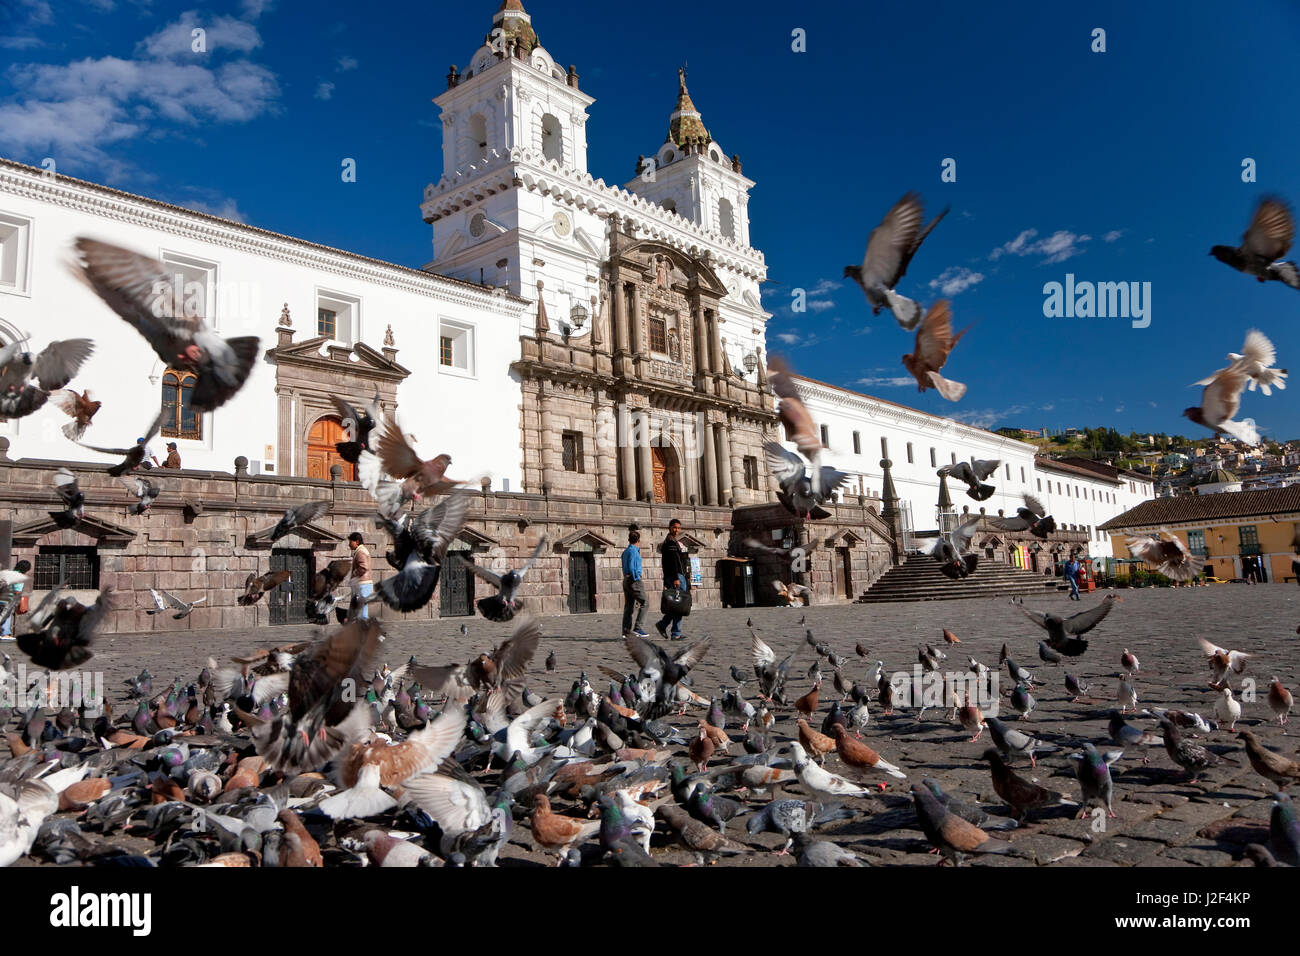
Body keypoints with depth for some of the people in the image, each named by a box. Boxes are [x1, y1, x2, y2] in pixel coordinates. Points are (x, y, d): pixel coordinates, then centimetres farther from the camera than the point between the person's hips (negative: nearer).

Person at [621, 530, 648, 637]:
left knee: (628, 606, 8)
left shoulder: (625, 551, 17)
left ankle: (626, 630, 6)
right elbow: (631, 567, -17)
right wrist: (637, 579, -14)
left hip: (626, 580, 9)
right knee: (643, 604, -7)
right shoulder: (633, 551, -10)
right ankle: (637, 628, -14)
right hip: (634, 580, -9)